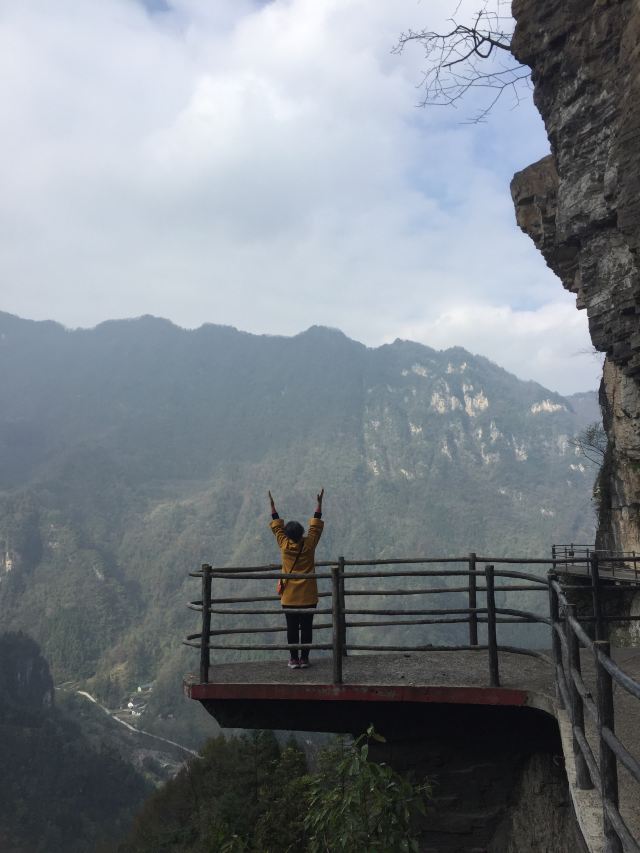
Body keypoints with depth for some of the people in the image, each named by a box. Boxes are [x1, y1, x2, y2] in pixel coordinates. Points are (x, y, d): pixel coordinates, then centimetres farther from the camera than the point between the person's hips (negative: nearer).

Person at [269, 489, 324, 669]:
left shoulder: (284, 545, -6)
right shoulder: (309, 544, -7)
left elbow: (276, 526, 6)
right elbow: (316, 525, 2)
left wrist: (272, 505, 14)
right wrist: (319, 503, 8)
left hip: (289, 596, 0)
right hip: (308, 596, 0)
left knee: (292, 628, 5)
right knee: (306, 627, 5)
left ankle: (293, 659, 6)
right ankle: (304, 658, 7)